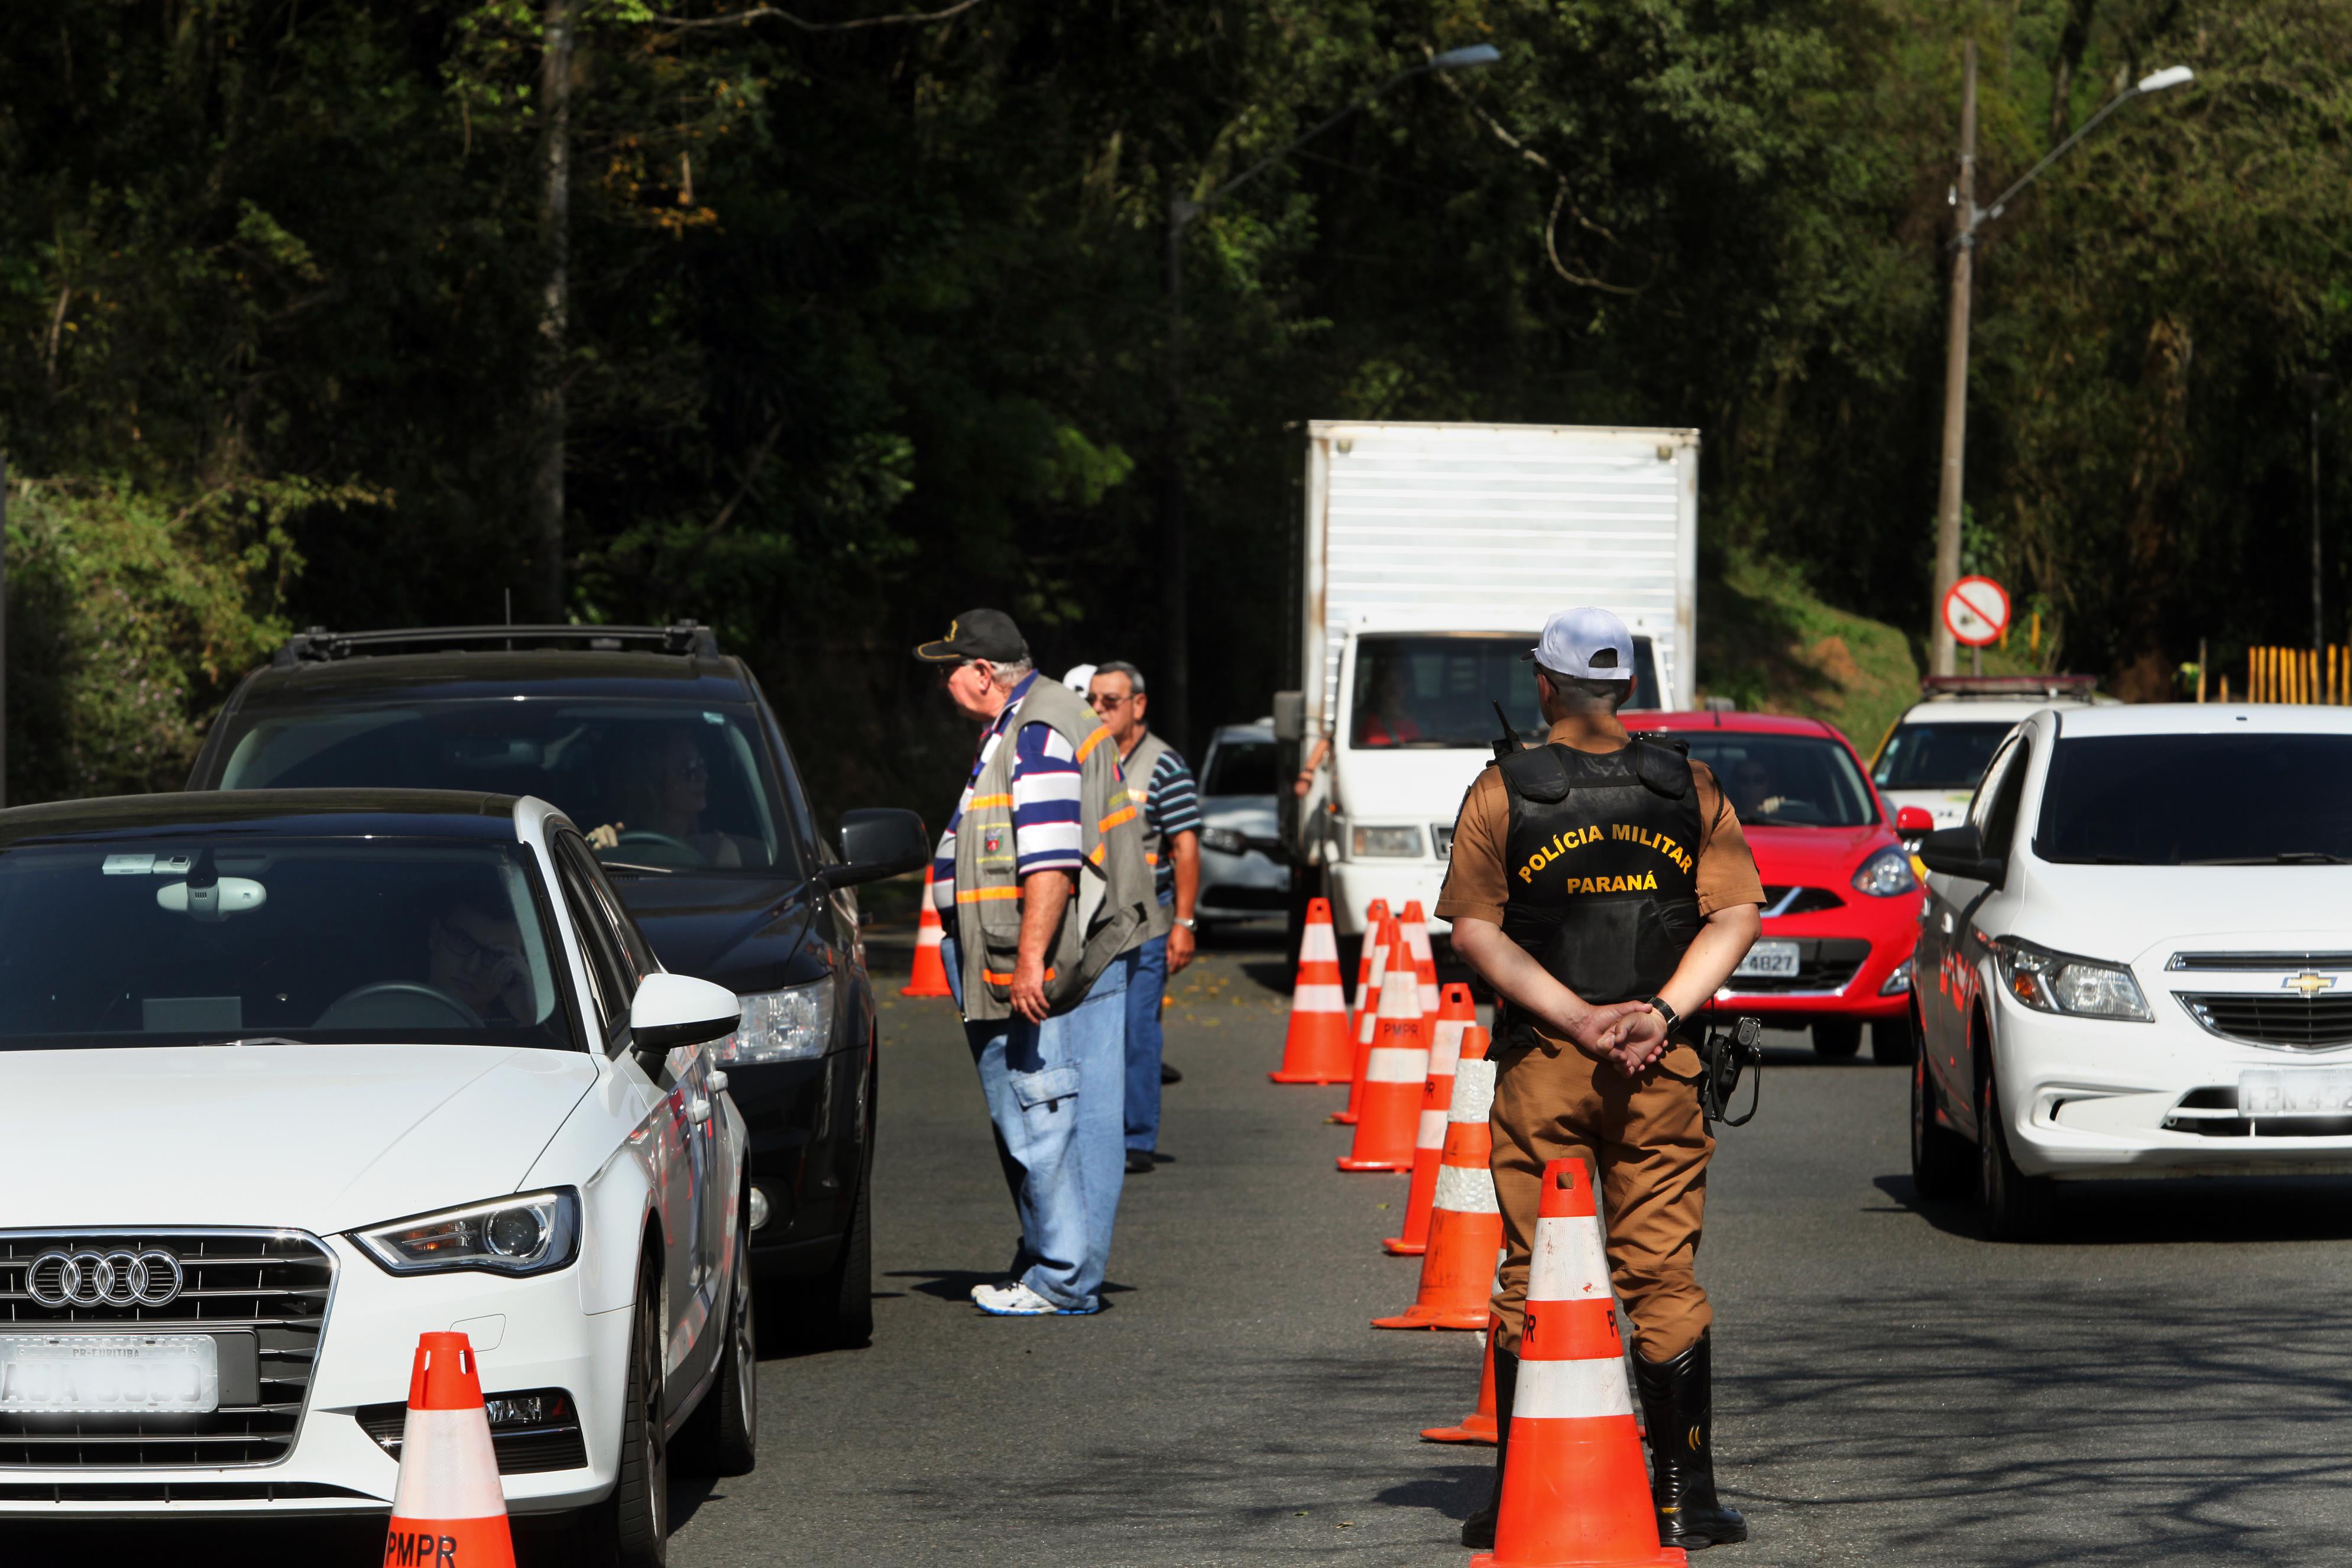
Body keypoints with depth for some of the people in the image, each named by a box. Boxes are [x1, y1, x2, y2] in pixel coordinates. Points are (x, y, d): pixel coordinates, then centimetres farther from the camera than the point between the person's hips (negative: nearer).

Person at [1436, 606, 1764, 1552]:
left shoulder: (1502, 793, -1)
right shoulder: (1688, 788, 5)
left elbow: (1475, 930, -8)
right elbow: (1736, 917, -1)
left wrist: (1576, 1016, -12)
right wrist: (1658, 1012, -8)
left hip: (1541, 1067, -1)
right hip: (1662, 1075, 1)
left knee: (1531, 1280, 5)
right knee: (1665, 1277, 5)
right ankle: (1686, 1496, 4)